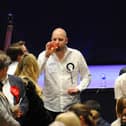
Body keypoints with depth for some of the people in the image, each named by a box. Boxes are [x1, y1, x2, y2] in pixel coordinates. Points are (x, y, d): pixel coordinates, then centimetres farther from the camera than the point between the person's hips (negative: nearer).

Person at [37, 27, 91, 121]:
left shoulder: (76, 55, 0)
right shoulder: (44, 55, 0)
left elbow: (86, 76, 7)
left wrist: (78, 88, -11)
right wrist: (46, 55, -20)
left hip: (72, 106, 0)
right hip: (50, 107, 0)